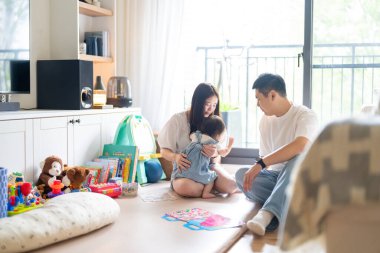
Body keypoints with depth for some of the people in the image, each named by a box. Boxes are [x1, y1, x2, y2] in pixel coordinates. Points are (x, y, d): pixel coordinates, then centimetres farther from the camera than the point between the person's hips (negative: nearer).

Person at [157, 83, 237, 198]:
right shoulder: (178, 120, -7)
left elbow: (216, 158, 3)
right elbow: (164, 151, -3)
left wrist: (215, 153, -23)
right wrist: (175, 157, -28)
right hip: (184, 169, -2)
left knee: (231, 185, -27)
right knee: (185, 187, -38)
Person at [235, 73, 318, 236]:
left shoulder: (305, 115, -13)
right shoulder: (265, 121, 7)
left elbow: (300, 146, -34)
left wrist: (261, 163, -35)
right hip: (275, 177, 5)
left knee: (299, 159, -38)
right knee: (241, 174, -22)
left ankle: (266, 213, -50)